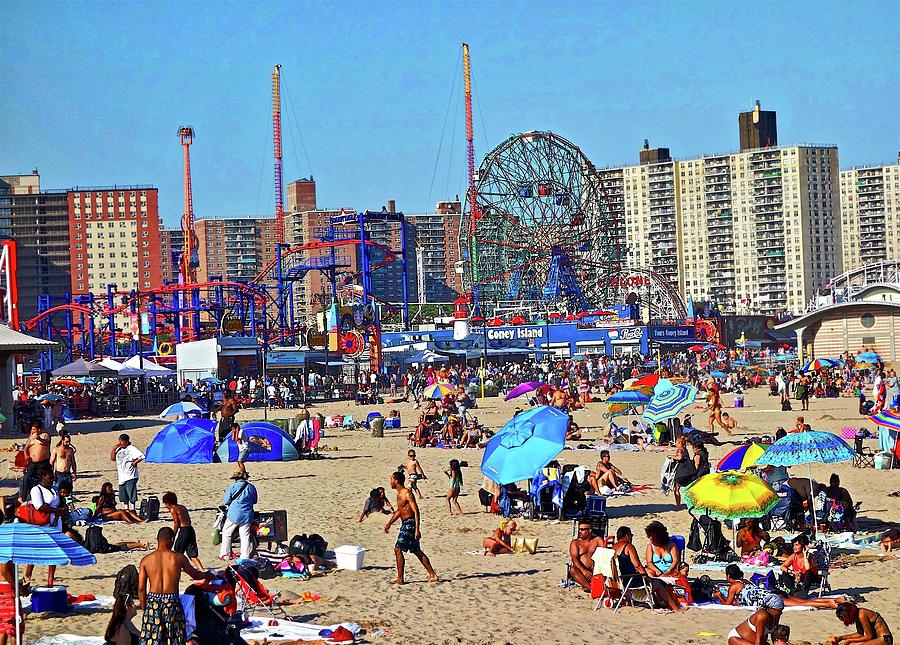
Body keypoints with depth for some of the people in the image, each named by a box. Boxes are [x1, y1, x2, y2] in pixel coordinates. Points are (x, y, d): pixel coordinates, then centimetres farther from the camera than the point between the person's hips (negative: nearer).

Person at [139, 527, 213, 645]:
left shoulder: (146, 560, -1)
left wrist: (144, 607, 13)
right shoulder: (178, 558, -3)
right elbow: (195, 575, 13)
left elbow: (141, 588, 0)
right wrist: (207, 575, 35)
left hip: (153, 601, 1)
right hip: (172, 602, -1)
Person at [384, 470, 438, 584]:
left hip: (410, 523, -10)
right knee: (417, 551, 13)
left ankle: (400, 579, -6)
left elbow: (416, 511, -19)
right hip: (405, 524, 10)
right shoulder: (399, 494, 14)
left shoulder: (407, 494, -16)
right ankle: (432, 575, 17)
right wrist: (389, 523, 23)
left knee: (398, 549, -9)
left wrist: (417, 529, -24)